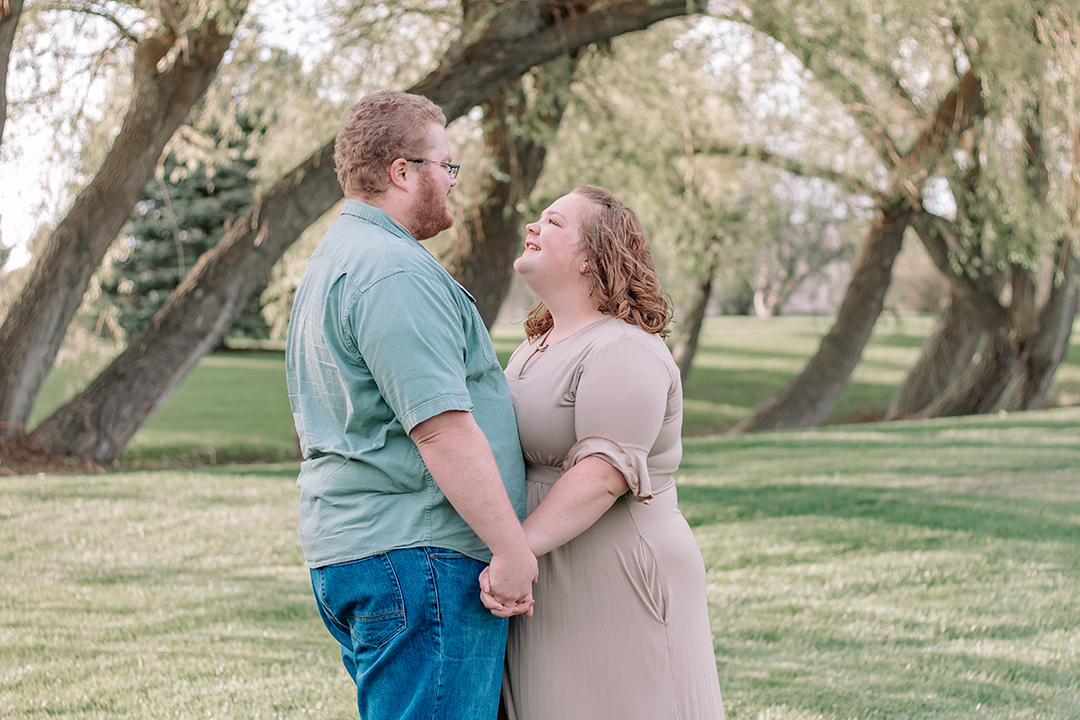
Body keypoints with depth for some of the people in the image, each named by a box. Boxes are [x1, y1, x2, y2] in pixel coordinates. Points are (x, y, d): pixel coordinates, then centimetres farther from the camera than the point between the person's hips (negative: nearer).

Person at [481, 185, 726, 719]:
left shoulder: (623, 351, -13)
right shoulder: (535, 348, 19)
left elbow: (604, 471, -24)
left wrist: (518, 548, -31)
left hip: (615, 588, -9)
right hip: (545, 593, 9)